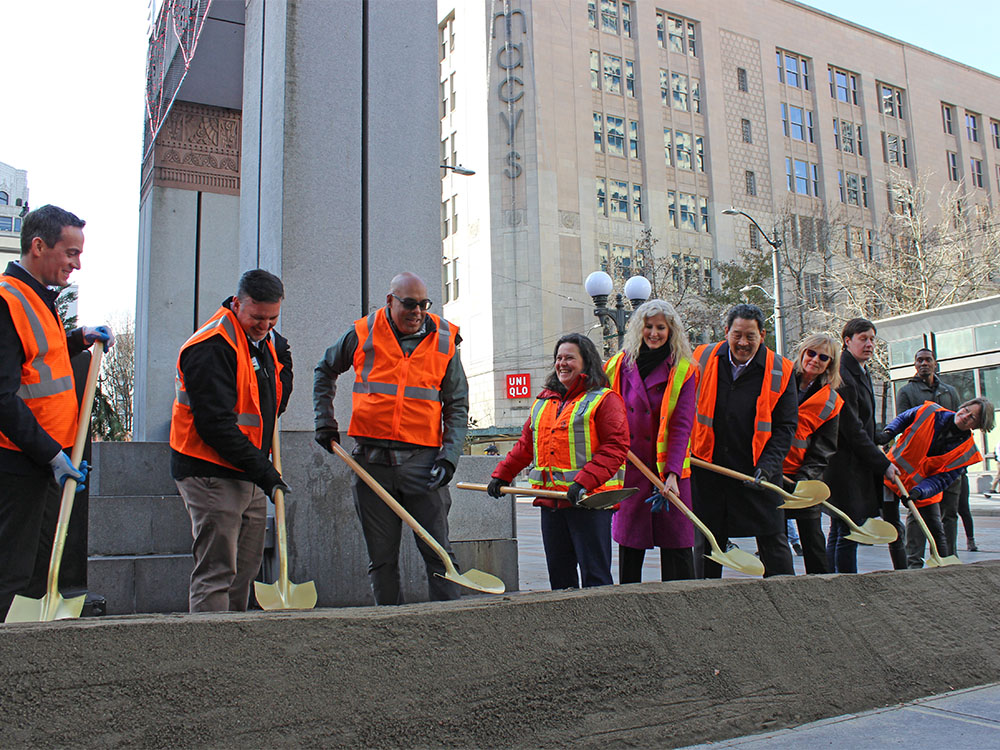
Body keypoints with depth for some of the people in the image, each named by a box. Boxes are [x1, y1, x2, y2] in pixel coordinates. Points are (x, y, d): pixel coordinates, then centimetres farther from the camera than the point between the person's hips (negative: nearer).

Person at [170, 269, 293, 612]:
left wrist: (281, 361, 2)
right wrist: (264, 471, -22)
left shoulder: (269, 340, 11)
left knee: (246, 569, 14)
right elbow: (215, 423, -22)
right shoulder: (211, 347, -17)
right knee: (216, 571, -6)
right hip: (212, 472, -9)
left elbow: (275, 405, 19)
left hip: (251, 475, 9)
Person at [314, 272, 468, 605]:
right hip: (371, 461, 1)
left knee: (438, 553, -2)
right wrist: (325, 421, 12)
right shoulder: (362, 334, 4)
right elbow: (325, 372, 22)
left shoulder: (443, 340, 3)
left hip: (423, 460, -1)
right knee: (381, 558, 8)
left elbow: (457, 405, 7)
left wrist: (449, 455, -5)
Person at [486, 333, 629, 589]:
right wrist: (501, 475, 17)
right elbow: (525, 444, 24)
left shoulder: (604, 400, -3)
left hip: (589, 501, -7)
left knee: (594, 573, -3)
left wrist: (584, 481, -22)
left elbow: (615, 447, -13)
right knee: (558, 571, 14)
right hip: (551, 501, 7)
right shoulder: (543, 401, 18)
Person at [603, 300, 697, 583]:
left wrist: (673, 473, -19)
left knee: (676, 543, 0)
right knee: (629, 543, 7)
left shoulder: (683, 371, -1)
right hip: (628, 471, 2)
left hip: (668, 470, -2)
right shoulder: (619, 365, 6)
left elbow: (681, 427, -9)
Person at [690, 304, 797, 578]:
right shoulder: (703, 359, 1)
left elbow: (786, 425, 0)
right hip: (708, 468, 1)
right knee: (707, 540, 10)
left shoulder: (780, 371, -1)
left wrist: (767, 466, -12)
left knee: (772, 541, 3)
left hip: (756, 472, -1)